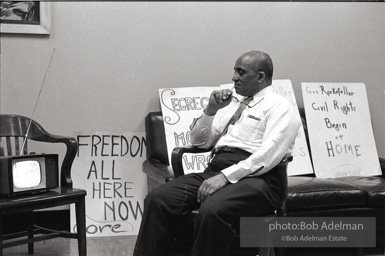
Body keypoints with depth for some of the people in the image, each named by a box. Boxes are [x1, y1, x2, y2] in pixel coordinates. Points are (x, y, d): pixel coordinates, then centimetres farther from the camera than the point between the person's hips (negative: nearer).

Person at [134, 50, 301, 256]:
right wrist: (211, 110, 6)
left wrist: (226, 176, -23)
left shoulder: (280, 107, 2)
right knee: (158, 199, -18)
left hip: (254, 178, -6)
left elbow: (268, 154, -14)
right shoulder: (231, 103, 24)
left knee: (212, 210, -36)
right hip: (215, 169, 6)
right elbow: (199, 142, 23)